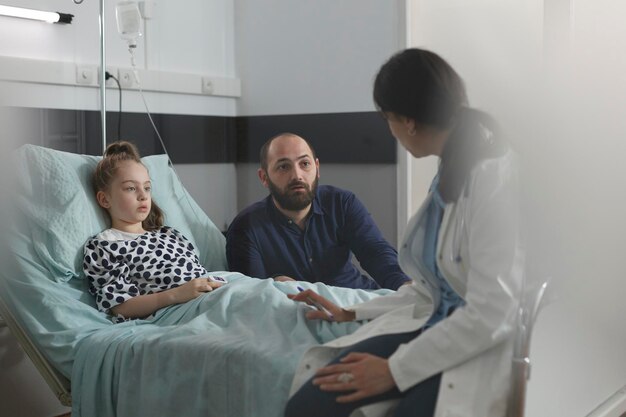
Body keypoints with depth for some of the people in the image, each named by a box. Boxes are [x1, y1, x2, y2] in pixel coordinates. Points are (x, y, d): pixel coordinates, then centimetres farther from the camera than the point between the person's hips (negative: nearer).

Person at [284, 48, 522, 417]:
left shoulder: (493, 177, -18)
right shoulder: (449, 171, 10)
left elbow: (491, 316, -22)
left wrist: (395, 370, -15)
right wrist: (351, 313, 26)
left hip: (487, 346, -7)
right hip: (439, 326, 7)